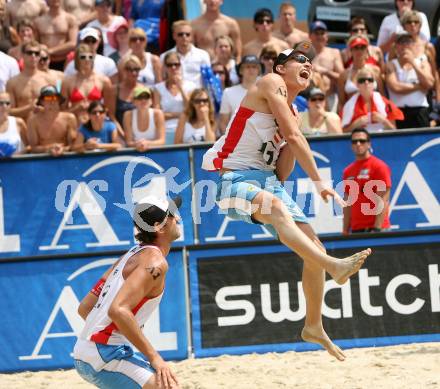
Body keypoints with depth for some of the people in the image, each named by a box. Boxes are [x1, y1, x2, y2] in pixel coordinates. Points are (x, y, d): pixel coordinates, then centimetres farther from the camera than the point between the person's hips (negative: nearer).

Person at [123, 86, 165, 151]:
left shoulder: (157, 114, -8)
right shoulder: (129, 115, -7)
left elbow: (162, 141, -12)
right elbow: (129, 142, -8)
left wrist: (147, 143, -31)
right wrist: (136, 144, -29)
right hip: (135, 152, 0)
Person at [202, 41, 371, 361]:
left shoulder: (292, 112, 18)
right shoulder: (271, 83, -4)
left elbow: (282, 174, 13)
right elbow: (294, 135, -15)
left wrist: (288, 144, -4)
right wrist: (319, 181, -16)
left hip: (268, 181, 9)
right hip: (235, 178, -9)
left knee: (315, 248, 0)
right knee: (277, 208, -39)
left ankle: (314, 326, 17)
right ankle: (335, 267, -60)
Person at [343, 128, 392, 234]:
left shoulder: (379, 166, -4)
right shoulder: (348, 171, 14)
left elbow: (383, 201, -11)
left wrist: (376, 229, -18)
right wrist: (345, 229, 11)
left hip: (375, 228, -6)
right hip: (356, 229, 6)